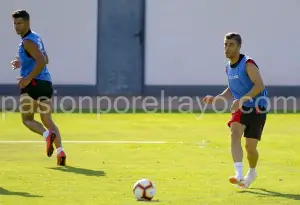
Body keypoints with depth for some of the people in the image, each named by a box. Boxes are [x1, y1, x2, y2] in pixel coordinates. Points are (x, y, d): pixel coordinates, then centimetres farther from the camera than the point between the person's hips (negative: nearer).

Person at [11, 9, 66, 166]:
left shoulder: (28, 42, -11)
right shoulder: (36, 37, 17)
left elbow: (42, 61, -23)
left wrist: (28, 78, -21)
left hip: (32, 83, -8)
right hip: (46, 83, 8)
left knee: (27, 119, 4)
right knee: (47, 120, 7)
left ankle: (47, 134, -24)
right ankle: (60, 150, -12)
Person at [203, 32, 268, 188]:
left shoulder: (248, 64, -16)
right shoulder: (228, 67, 8)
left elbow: (259, 85, -27)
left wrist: (242, 100, -34)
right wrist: (216, 98, 7)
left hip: (256, 108, -5)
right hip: (240, 108, 5)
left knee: (250, 146, -2)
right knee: (235, 133, -23)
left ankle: (252, 172, 31)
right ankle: (239, 175, -32)